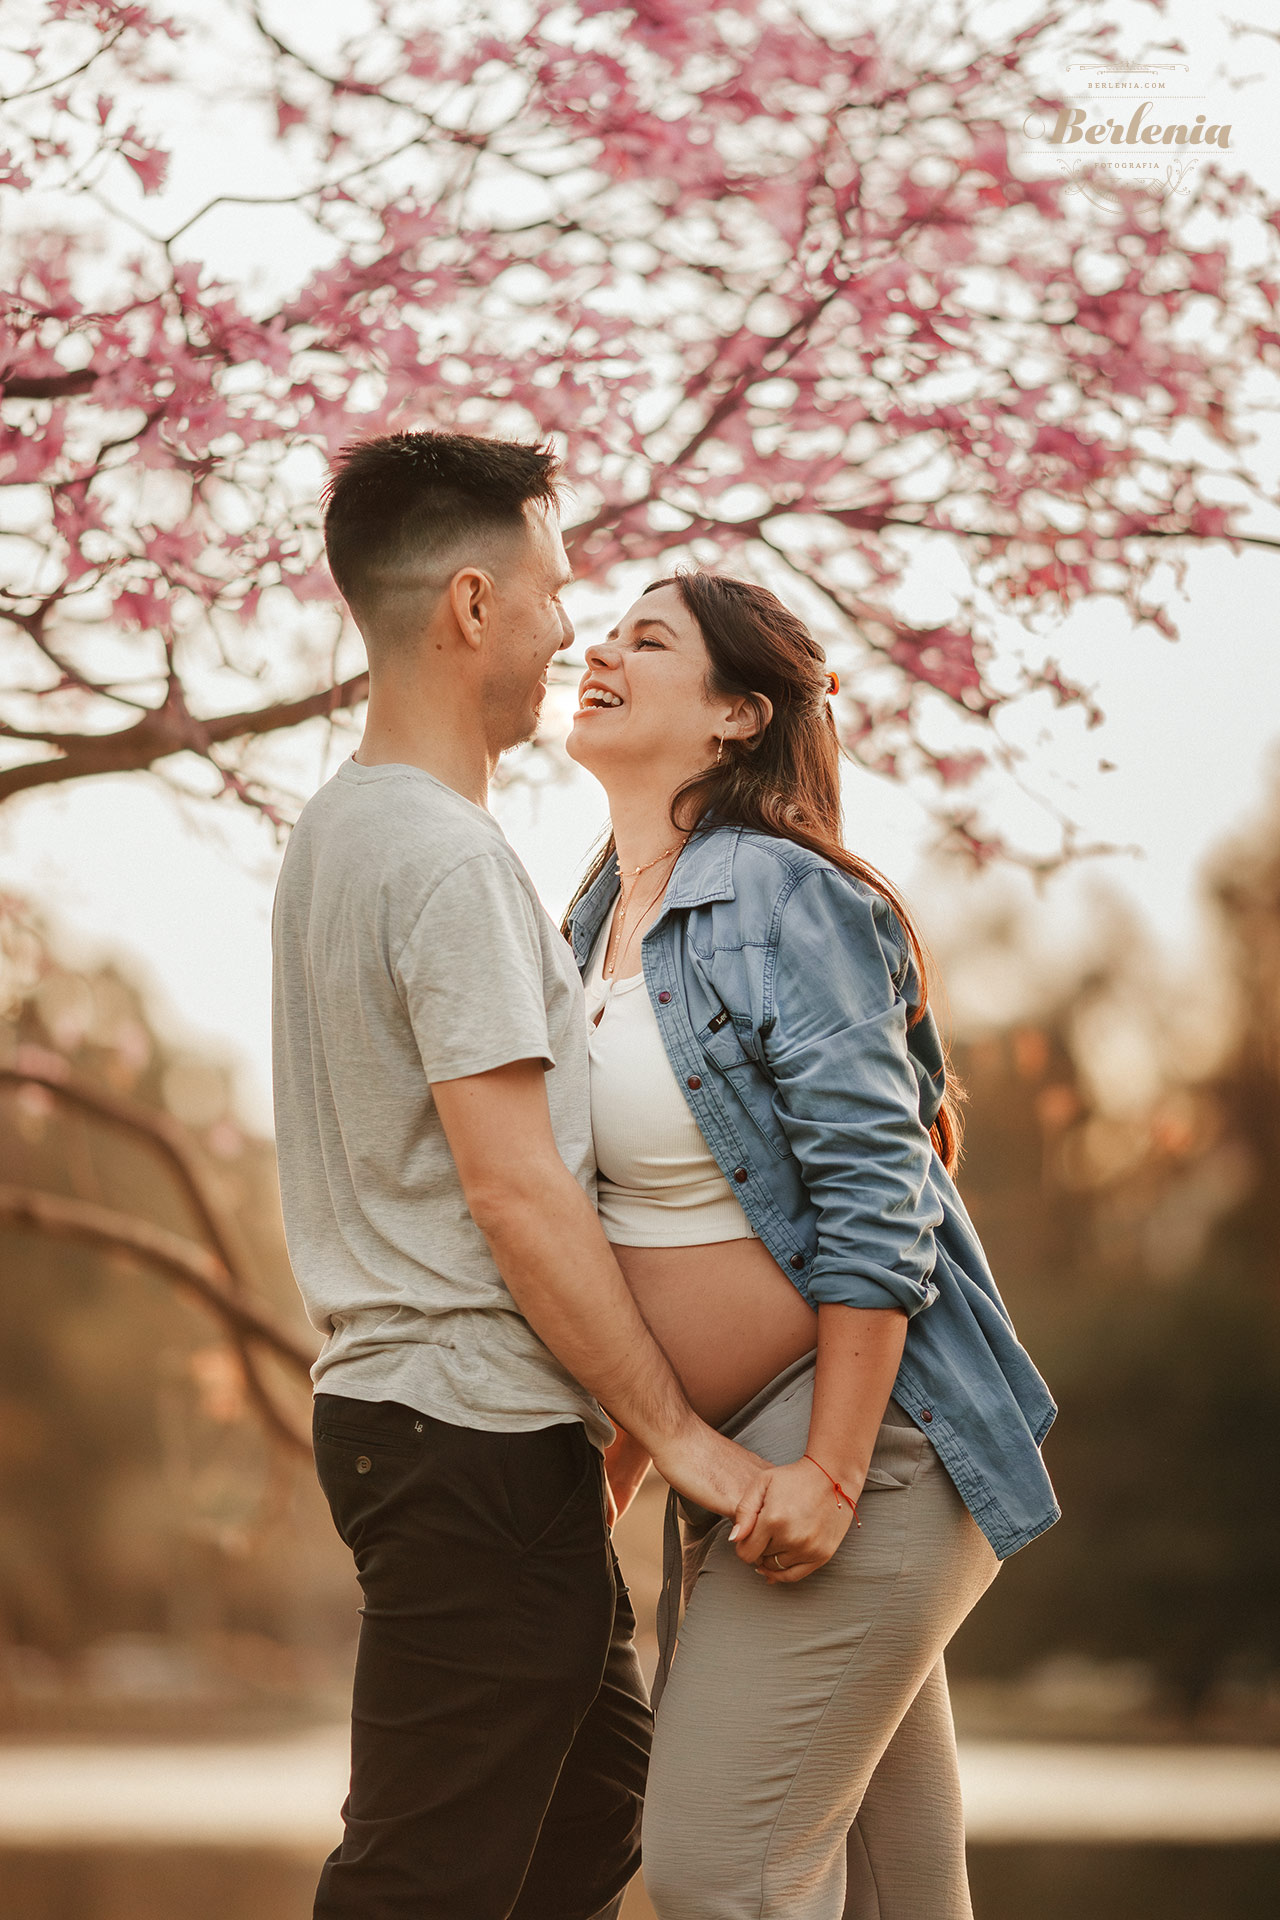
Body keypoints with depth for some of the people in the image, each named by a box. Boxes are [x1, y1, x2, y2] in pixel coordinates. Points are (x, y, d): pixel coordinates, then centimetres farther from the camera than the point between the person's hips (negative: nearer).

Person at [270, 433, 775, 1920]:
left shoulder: (335, 831, 16)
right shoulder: (447, 856, -16)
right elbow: (513, 1191, -20)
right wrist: (675, 1426, -15)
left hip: (394, 1400, 10)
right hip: (476, 1436, -10)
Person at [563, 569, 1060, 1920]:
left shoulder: (778, 897, -14)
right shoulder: (602, 921, 13)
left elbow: (876, 1200, -19)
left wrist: (830, 1471, -22)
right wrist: (622, 1454, 20)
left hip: (855, 1423, -9)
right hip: (733, 1446, 9)